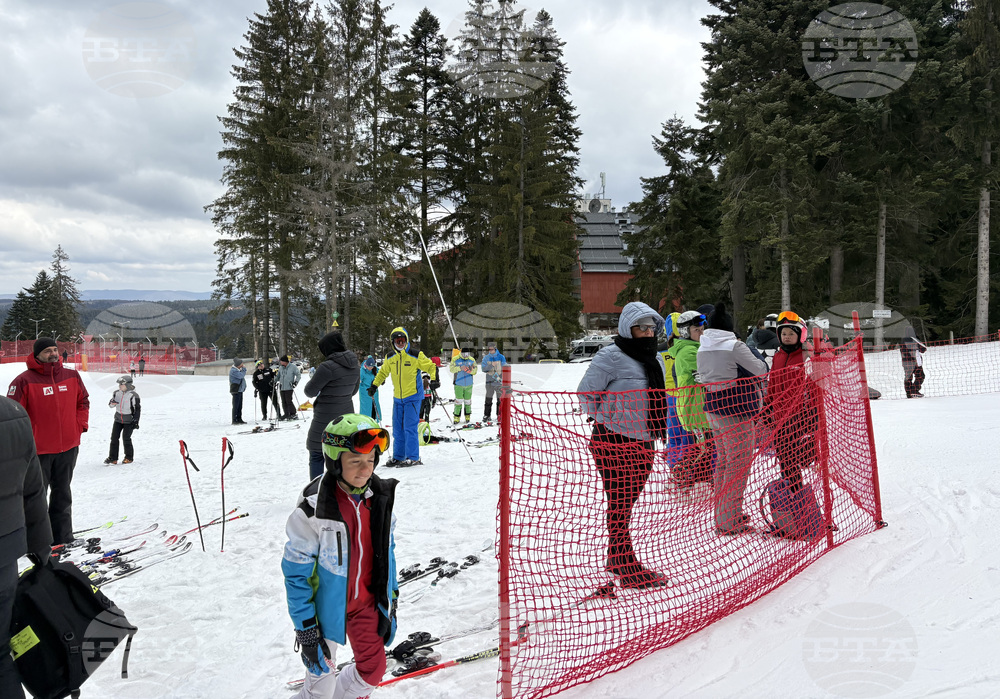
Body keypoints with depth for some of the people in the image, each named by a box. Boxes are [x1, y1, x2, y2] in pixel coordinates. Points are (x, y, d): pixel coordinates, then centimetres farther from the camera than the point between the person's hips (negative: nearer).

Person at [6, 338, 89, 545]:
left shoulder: (72, 376, 3)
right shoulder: (24, 381, -12)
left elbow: (83, 401, 15)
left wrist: (80, 426, 5)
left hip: (68, 446, 5)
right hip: (38, 449, -5)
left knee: (63, 494, 16)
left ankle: (63, 536, 27)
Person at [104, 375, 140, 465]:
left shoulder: (133, 395, -16)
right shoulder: (117, 393, 0)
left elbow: (138, 409, -10)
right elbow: (110, 405, 8)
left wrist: (136, 421, -12)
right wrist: (112, 403, -17)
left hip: (129, 421, -5)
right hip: (118, 419, 5)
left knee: (126, 438, -5)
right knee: (114, 437, 1)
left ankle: (129, 457, 12)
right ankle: (113, 458, 8)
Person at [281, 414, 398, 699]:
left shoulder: (380, 497, -7)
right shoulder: (312, 509, -24)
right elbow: (296, 573, -16)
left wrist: (390, 601, 10)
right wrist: (305, 629, -13)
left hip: (366, 602, 4)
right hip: (325, 605, -4)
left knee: (373, 671, 12)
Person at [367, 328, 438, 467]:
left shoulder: (416, 356, -9)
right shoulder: (390, 358, 5)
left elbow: (431, 367, -5)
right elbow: (382, 373, 22)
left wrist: (434, 380, -20)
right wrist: (374, 385, 16)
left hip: (413, 397, -5)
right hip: (397, 398, 6)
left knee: (410, 427, -11)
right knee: (397, 429, 10)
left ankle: (413, 458, -4)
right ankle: (398, 457, 19)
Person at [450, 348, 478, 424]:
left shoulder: (472, 360, 5)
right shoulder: (456, 359, -4)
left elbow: (475, 371, 4)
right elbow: (451, 369, -10)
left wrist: (470, 370, -18)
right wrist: (460, 368, -25)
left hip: (469, 384, 3)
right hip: (458, 384, -3)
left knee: (467, 400, 10)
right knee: (458, 401, -6)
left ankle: (467, 416, 23)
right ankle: (457, 417, 2)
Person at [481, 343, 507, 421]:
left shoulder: (501, 357, 2)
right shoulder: (486, 358, 5)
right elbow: (484, 369, -5)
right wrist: (491, 365, -20)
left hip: (499, 381, -1)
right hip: (489, 381, 1)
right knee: (488, 399, 4)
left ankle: (500, 415, 10)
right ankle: (487, 415, 11)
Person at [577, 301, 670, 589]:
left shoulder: (656, 359, 13)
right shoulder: (611, 357, -13)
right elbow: (586, 393, -11)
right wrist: (606, 420, -5)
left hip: (643, 443, 8)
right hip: (614, 443, -8)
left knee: (626, 505, 15)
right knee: (619, 505, -5)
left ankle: (616, 560, 26)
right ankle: (628, 569, 0)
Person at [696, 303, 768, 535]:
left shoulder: (702, 348, 5)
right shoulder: (734, 346, -16)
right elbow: (760, 369, -9)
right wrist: (762, 361, 12)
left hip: (712, 408, 8)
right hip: (735, 410, -8)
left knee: (723, 460, 19)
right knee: (738, 463, 0)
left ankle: (723, 514, 30)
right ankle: (729, 522, 3)